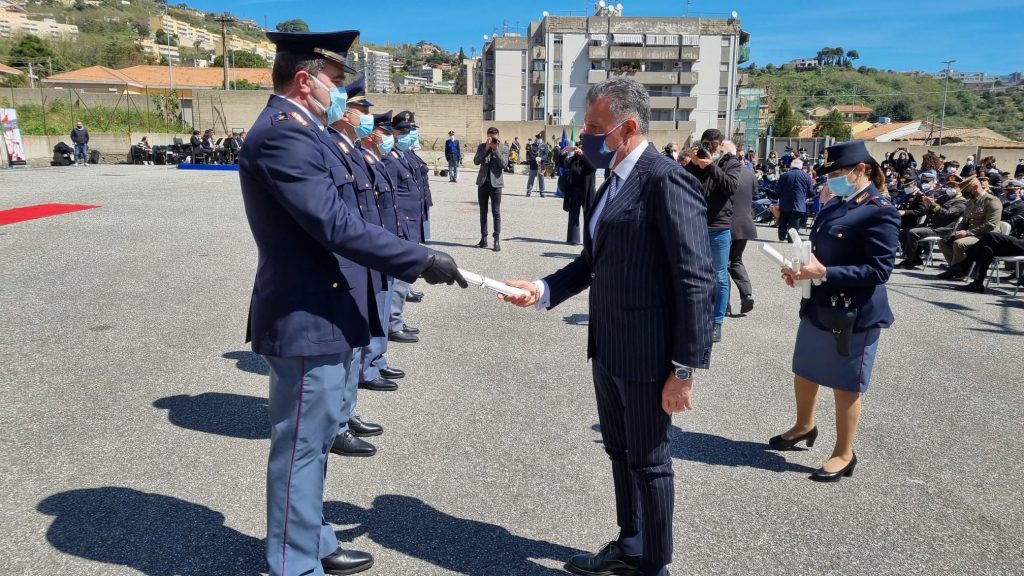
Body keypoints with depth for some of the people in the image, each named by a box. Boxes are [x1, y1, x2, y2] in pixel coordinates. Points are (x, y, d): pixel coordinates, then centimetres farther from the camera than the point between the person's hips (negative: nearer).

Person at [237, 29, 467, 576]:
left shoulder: (298, 131, 14)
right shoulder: (282, 134, -20)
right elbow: (337, 226, -27)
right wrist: (422, 260, -23)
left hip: (318, 313, 11)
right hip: (305, 319, -11)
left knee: (314, 440, 21)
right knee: (301, 447, 3)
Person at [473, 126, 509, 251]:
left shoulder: (503, 149, 1)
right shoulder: (482, 146, 7)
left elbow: (504, 164, -13)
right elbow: (476, 161, -7)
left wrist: (496, 149, -15)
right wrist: (486, 148, -13)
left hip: (496, 184, -3)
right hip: (483, 183, 3)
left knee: (496, 212, -4)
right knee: (483, 212, 9)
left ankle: (497, 240, -1)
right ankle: (483, 239, 17)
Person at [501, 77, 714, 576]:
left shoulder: (667, 181, -17)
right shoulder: (614, 179, 11)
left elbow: (696, 281, -20)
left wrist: (685, 367, -20)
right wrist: (543, 289, 1)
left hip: (647, 352, -9)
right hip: (607, 347, 9)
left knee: (648, 461, 9)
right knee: (620, 453, 22)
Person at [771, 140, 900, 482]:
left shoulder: (879, 213, -16)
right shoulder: (834, 206, 9)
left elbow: (879, 270, -21)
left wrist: (824, 273, -26)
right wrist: (801, 269, -3)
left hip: (853, 314, -8)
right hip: (818, 306, 8)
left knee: (845, 387, 6)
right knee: (804, 374, 20)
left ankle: (844, 455, 24)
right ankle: (804, 427, 44)